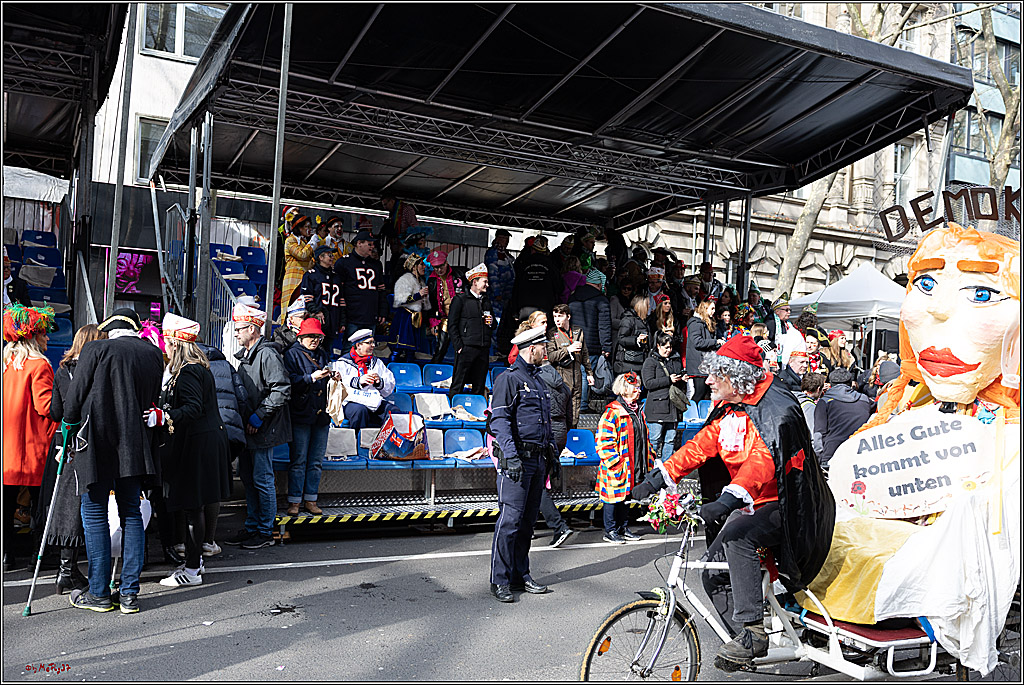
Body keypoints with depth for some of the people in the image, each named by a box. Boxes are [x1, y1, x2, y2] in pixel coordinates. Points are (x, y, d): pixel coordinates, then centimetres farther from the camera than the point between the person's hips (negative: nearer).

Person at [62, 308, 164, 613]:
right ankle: (130, 594, 12)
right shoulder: (154, 354, 6)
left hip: (96, 441, -4)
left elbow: (76, 394, -3)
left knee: (94, 514, 6)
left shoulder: (97, 349, -6)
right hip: (134, 443, 4)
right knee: (131, 513, 11)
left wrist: (69, 425, 13)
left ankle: (99, 594, 12)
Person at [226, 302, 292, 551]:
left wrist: (259, 417, -19)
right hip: (247, 428, 10)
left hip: (263, 429, -10)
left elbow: (281, 391, -21)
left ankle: (266, 532, 7)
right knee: (248, 477, 14)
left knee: (262, 479, -3)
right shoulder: (245, 356, 16)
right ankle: (251, 527, 25)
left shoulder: (267, 354, -14)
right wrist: (242, 418, 12)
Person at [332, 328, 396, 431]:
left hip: (376, 401, 4)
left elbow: (390, 387, 19)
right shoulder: (342, 363, 12)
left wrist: (379, 382, -3)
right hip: (352, 401, -4)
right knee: (360, 410, -38)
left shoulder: (377, 362, 25)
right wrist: (358, 381, -15)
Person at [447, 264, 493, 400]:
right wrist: (459, 345, -11)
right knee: (458, 385, -5)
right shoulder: (461, 299, 0)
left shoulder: (486, 300, 19)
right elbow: (452, 325, -5)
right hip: (467, 348, -6)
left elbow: (493, 326, 30)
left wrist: (491, 322, 6)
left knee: (479, 387, 7)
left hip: (483, 348, 6)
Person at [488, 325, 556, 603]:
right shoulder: (509, 378, -8)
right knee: (510, 519, -8)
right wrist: (510, 455, -23)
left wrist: (551, 451, 22)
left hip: (537, 459, 8)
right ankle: (499, 582, -1)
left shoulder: (539, 381, 19)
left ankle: (520, 575, 20)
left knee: (528, 520, 11)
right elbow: (499, 421, -15)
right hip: (517, 459, -8)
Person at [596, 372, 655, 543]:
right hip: (616, 468, -8)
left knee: (625, 496, 17)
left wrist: (651, 457, 18)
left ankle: (623, 528, 27)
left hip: (634, 466, 8)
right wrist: (616, 463, -21)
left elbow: (644, 438, 24)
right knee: (613, 497, 1)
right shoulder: (612, 412, -15)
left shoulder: (638, 410, 13)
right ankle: (610, 531, 12)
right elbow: (604, 441, -19)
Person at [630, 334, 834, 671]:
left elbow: (764, 461, -36)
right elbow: (700, 446, 5)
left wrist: (728, 500, -49)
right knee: (713, 573, -1)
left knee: (736, 535, -35)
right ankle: (748, 643, 13)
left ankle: (753, 632, -27)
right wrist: (657, 479, -4)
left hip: (788, 507, -9)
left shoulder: (777, 408, -21)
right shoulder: (729, 409, 6)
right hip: (752, 504, 9)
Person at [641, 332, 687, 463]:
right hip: (657, 407, -5)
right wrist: (668, 380, -15)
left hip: (673, 407, 5)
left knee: (670, 439, 8)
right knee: (655, 439, -4)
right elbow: (648, 383, -11)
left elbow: (681, 384, 31)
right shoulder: (650, 361, 1)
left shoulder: (677, 361, 17)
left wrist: (683, 379, 7)